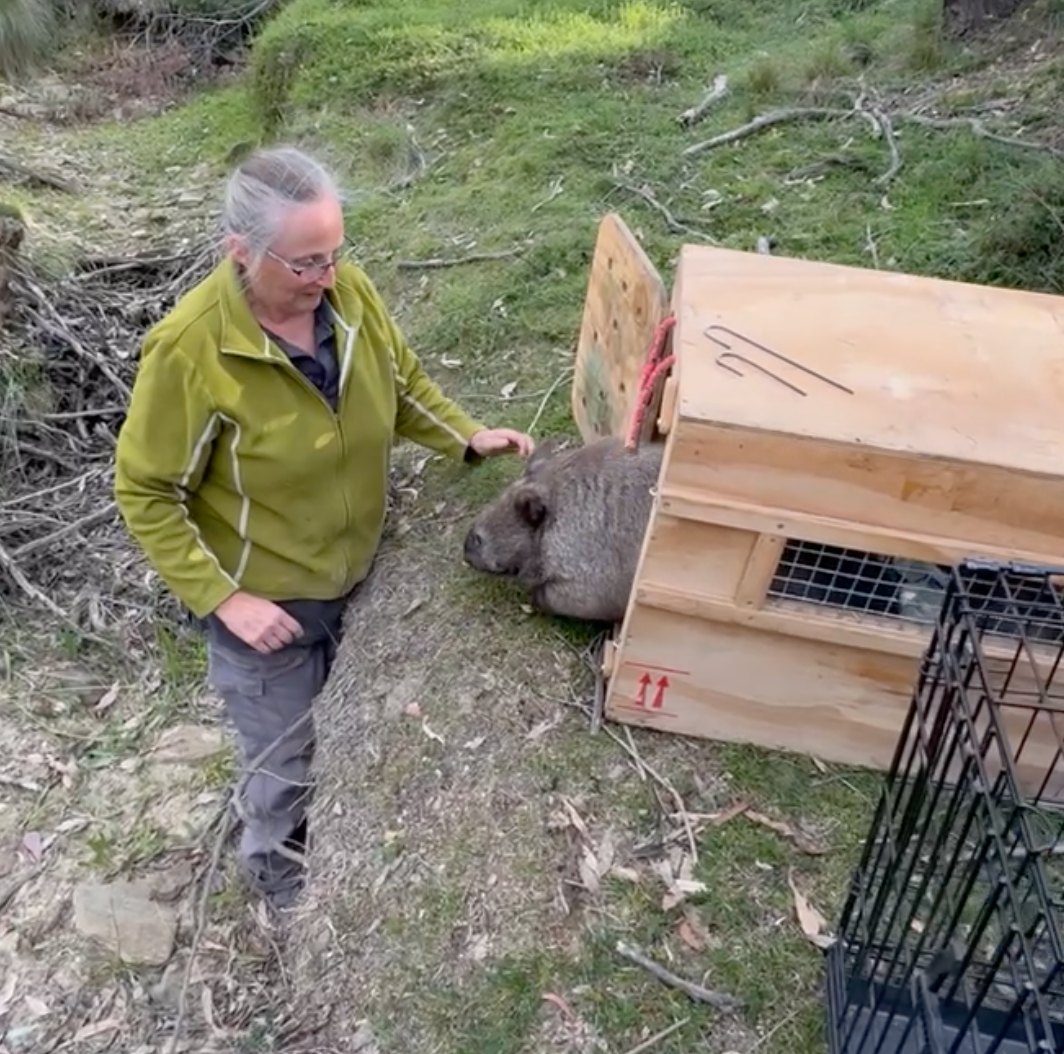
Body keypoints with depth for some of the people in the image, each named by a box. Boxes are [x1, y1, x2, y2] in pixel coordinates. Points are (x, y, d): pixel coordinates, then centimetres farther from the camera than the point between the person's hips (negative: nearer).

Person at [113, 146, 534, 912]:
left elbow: (404, 383, 5)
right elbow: (147, 494, -18)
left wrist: (467, 437, -10)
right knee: (285, 763, 17)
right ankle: (283, 878, 50)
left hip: (361, 570, 6)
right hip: (265, 599, -5)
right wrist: (223, 599, -22)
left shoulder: (350, 291, -12)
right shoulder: (188, 350, -27)